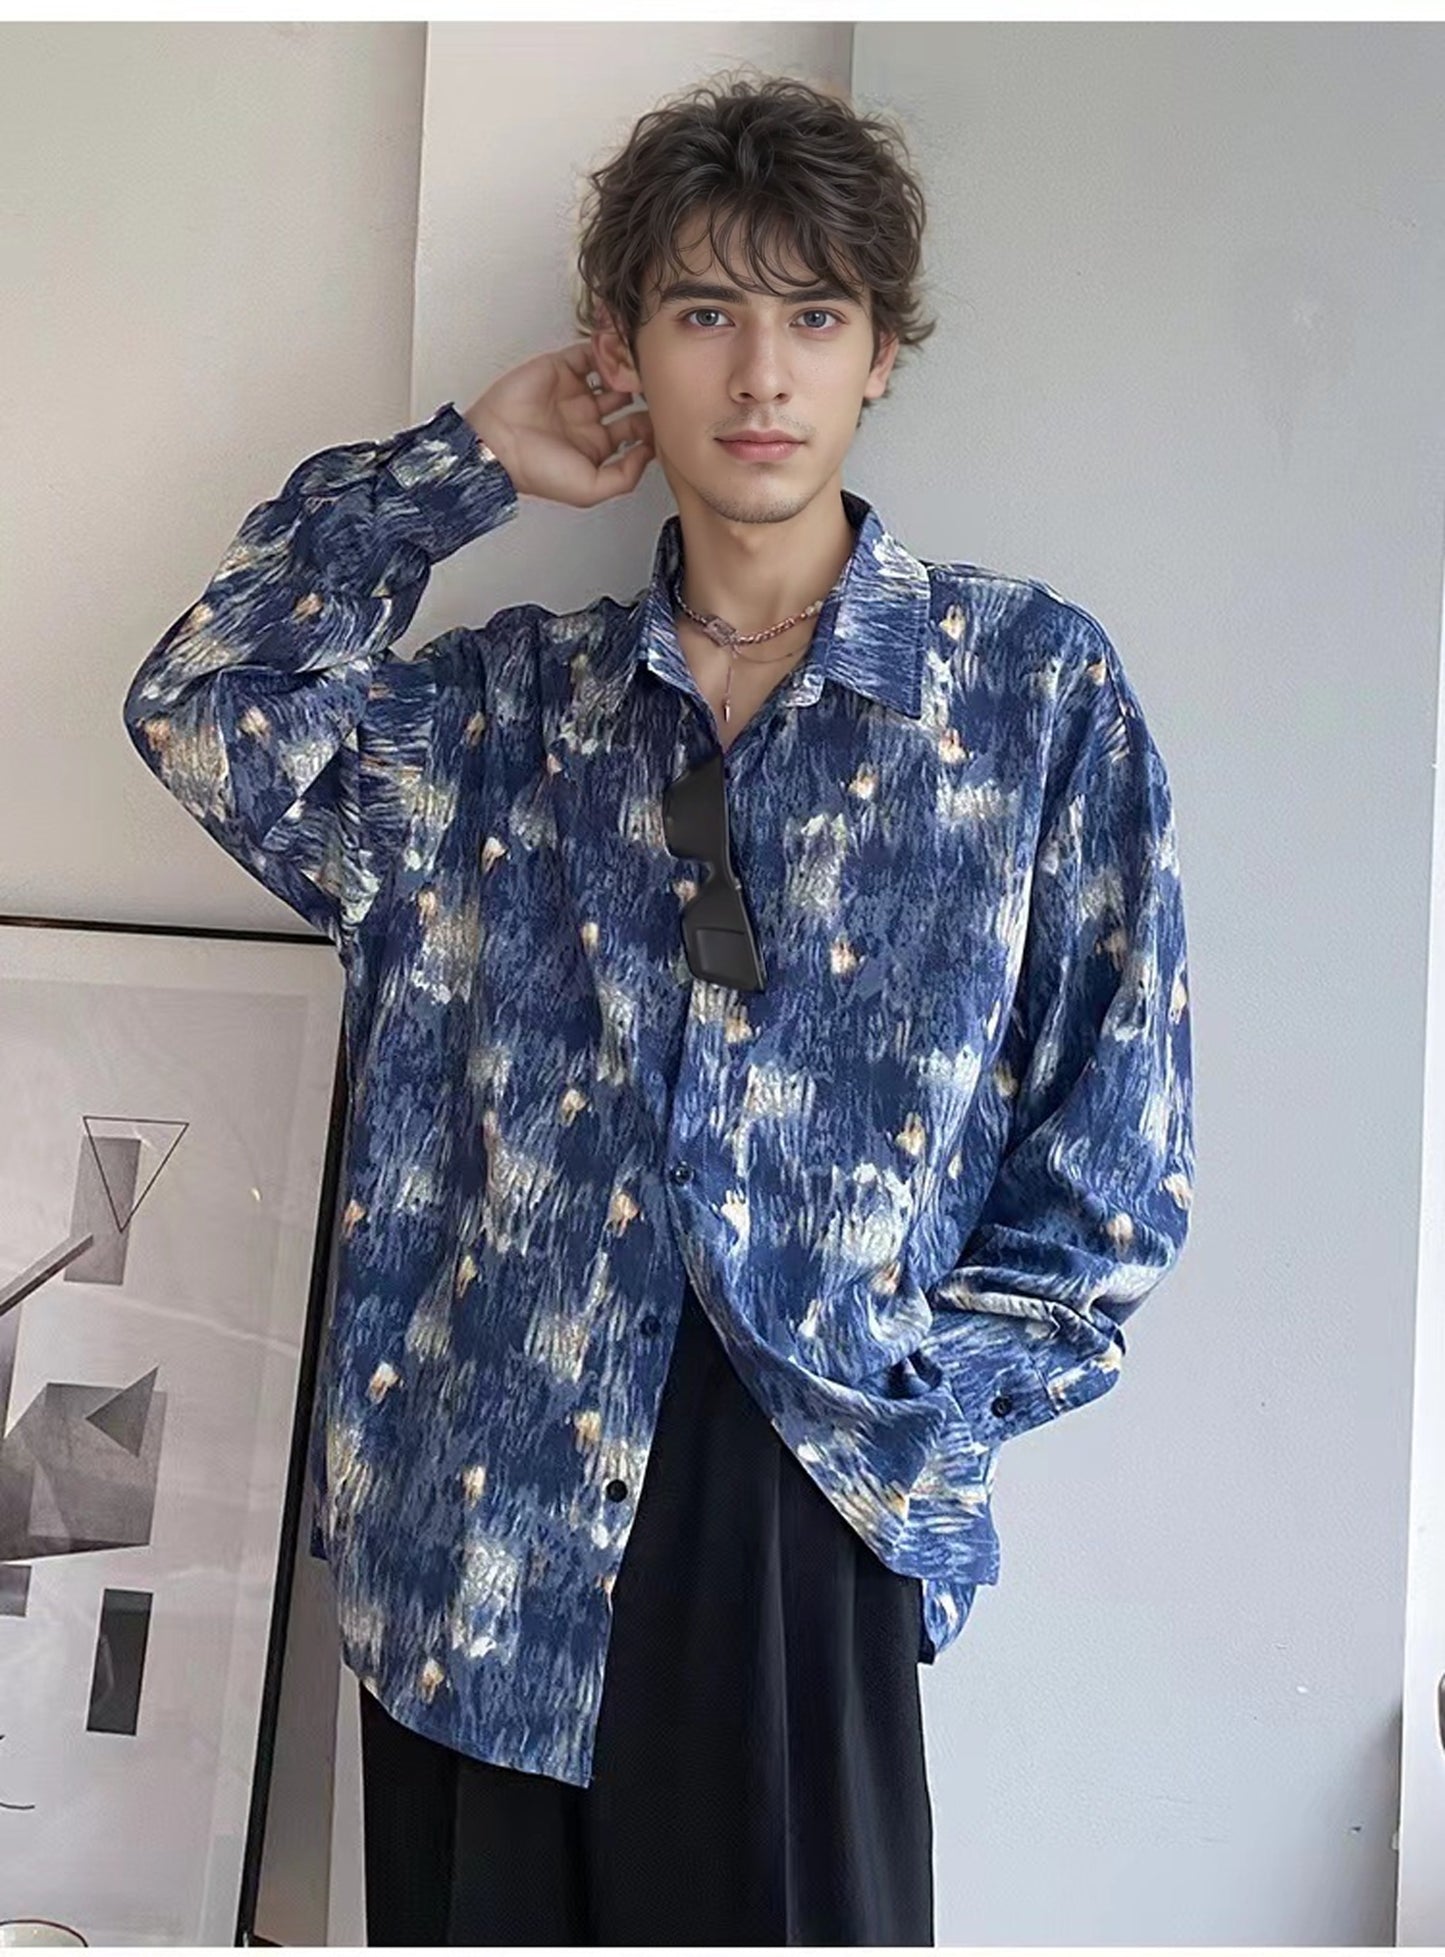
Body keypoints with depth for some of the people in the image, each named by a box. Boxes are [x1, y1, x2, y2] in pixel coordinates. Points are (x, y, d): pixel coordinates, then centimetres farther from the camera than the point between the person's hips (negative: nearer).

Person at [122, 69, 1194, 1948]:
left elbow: (1118, 1161, 0)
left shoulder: (1035, 681, 0)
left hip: (794, 1513, -2)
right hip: (469, 1513, 3)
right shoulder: (522, 703, 9)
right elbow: (209, 708, -3)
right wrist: (463, 461, 2)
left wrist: (895, 1414, -7)